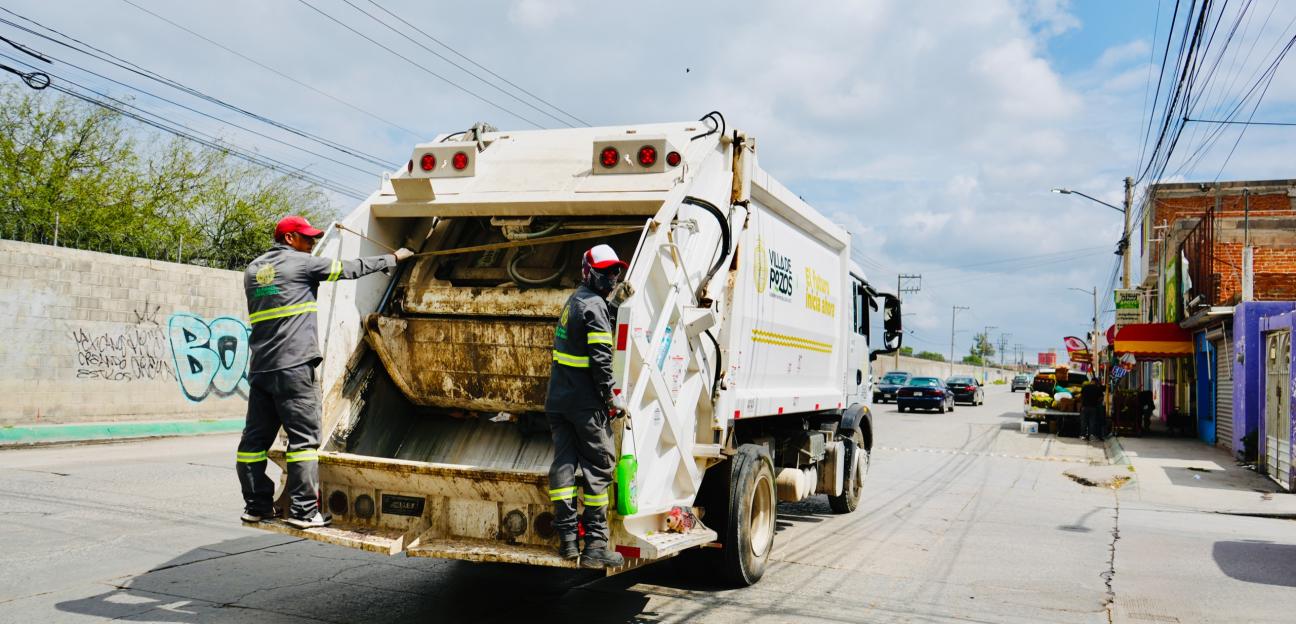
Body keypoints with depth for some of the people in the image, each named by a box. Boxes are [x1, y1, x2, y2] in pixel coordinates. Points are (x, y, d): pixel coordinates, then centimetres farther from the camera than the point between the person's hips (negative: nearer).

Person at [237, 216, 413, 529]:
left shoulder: (252, 270, 18)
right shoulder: (301, 263, -1)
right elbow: (350, 268, 5)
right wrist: (393, 257, 17)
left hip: (260, 367, 8)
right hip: (293, 366, -7)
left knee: (255, 438, 10)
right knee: (303, 437, -4)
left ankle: (256, 506, 16)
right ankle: (303, 510, -5)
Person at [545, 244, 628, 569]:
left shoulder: (573, 301, 17)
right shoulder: (593, 306, -13)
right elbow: (601, 359, -19)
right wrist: (611, 398, -11)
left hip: (558, 399, 9)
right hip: (585, 403, -9)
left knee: (563, 464, 7)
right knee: (598, 467, -2)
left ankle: (567, 537, 10)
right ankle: (595, 544, 0)